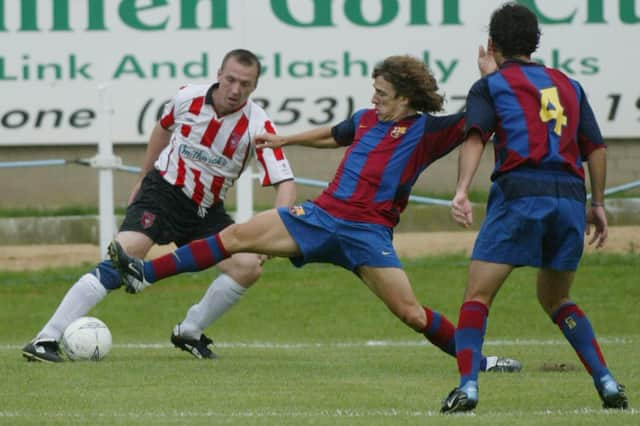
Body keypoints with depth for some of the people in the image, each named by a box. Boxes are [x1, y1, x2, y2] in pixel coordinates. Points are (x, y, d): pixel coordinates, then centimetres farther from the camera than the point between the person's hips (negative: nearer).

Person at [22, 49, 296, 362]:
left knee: (248, 266, -18)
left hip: (206, 210, 2)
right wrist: (143, 179, 21)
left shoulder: (257, 125, -15)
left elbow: (285, 182, -19)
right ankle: (46, 340, -26)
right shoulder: (187, 98, -11)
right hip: (163, 192, -2)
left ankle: (188, 333, 5)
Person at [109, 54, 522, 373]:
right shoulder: (367, 119, 16)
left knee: (411, 313, -13)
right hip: (322, 214, 5)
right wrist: (285, 140, 46)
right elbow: (331, 136, 37)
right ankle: (145, 273, -2)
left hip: (368, 231, -5)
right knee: (235, 236, -3)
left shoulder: (426, 129, -1)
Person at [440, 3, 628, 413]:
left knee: (478, 295, -1)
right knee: (556, 300, 21)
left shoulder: (490, 85, 10)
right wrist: (598, 204, 24)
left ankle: (467, 387, -19)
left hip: (519, 194, -4)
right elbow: (596, 148, 18)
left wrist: (462, 191, -18)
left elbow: (475, 138, -6)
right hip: (571, 195, 4)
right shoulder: (568, 85, 22)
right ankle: (608, 383, 9)